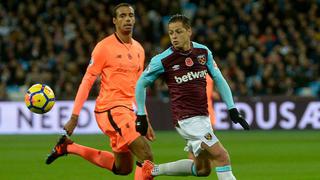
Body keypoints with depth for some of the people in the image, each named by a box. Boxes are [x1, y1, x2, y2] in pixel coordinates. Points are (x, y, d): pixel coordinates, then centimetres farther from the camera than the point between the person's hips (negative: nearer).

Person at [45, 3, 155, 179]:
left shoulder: (139, 49, 12)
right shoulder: (104, 47, -9)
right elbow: (87, 81, -8)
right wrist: (74, 116, -11)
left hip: (128, 111, 8)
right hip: (111, 109, -8)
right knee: (146, 156, -19)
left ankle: (69, 147, 26)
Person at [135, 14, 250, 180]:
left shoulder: (203, 52, 2)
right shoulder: (163, 60, -11)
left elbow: (218, 79, 10)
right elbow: (141, 84, 2)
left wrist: (232, 109, 4)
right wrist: (141, 115, 3)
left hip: (202, 117, 7)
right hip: (186, 118, -7)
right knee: (222, 156, -17)